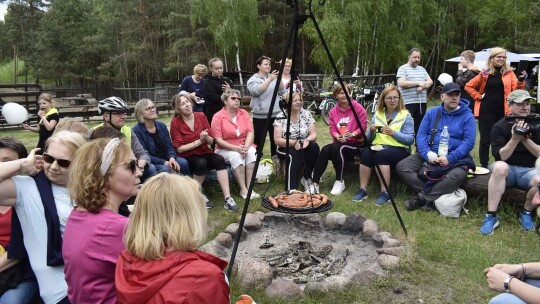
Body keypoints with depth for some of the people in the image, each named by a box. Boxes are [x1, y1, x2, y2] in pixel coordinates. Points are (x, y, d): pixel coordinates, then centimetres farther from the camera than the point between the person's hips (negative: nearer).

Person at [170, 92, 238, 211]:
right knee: (201, 163, -35)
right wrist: (199, 141, -19)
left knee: (219, 159, -27)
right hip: (187, 157, -3)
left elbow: (211, 141, 3)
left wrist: (206, 137, -21)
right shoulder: (175, 122, -9)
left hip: (204, 152, 3)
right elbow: (179, 149, -12)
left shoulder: (201, 116, 0)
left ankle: (227, 198, -31)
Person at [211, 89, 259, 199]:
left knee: (252, 152, -28)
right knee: (236, 156, -33)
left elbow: (250, 132, -3)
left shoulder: (244, 113, 7)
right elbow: (218, 140, -12)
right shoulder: (218, 117, -5)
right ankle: (243, 189, -27)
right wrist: (236, 148, -23)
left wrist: (246, 147, -21)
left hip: (244, 146, 3)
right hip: (225, 149, -3)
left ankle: (249, 187, -27)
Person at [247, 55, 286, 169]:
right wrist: (269, 80, -21)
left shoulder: (274, 78, 14)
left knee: (276, 140, 7)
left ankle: (276, 162, 17)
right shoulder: (253, 79, 1)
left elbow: (282, 92, 7)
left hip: (276, 115, 4)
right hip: (260, 116, -4)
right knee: (259, 141, -2)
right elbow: (257, 91, -18)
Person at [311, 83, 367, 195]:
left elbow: (363, 126, -9)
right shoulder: (333, 112, 10)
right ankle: (315, 182, -29)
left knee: (337, 149, -35)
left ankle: (340, 181, -17)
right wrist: (337, 136, -20)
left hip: (355, 144, -4)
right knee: (325, 150, -29)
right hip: (339, 143, 4)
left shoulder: (358, 107, -3)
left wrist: (352, 134, -26)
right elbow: (332, 129, 2)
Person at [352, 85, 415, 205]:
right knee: (366, 153, -30)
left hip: (399, 150, -3)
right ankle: (363, 190, -21)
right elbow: (369, 139, 14)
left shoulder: (406, 116, 4)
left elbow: (410, 139, -6)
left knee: (381, 154, -35)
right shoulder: (377, 114, 16)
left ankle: (385, 193, -28)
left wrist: (393, 133, -18)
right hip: (378, 147, 3)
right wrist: (371, 131, -8)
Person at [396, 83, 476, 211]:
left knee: (457, 176, -36)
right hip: (429, 155, 3)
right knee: (402, 166, -17)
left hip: (455, 158, -3)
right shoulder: (432, 112, 10)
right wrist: (427, 154, -16)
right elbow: (421, 135, 3)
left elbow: (469, 142, -8)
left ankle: (422, 197, -23)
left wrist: (450, 158, -22)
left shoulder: (467, 116, 2)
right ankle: (432, 195, -21)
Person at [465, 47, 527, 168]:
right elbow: (468, 86, 11)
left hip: (503, 111, 1)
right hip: (486, 111, -1)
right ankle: (484, 166, 12)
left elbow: (515, 89, -4)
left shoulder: (509, 72, 7)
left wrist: (521, 81, -21)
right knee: (485, 140, 2)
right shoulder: (485, 73, 5)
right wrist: (478, 96, 2)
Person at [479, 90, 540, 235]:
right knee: (500, 166, -38)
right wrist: (515, 139, -25)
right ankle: (491, 216, -30)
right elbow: (500, 157, -13)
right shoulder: (500, 126, -3)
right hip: (507, 169, -1)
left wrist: (526, 139, -19)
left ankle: (526, 213, -2)